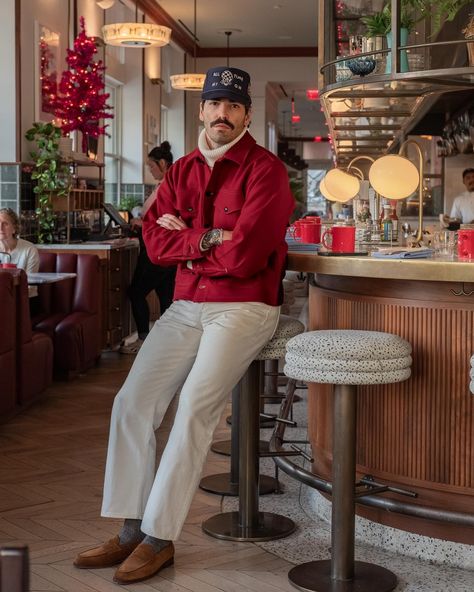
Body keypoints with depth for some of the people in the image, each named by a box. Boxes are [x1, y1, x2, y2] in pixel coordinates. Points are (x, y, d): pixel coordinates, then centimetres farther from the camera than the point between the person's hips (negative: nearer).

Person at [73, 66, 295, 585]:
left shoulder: (265, 170, -6)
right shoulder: (181, 171, 14)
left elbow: (244, 255, -17)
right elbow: (154, 242, 1)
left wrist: (185, 242, -4)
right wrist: (210, 239, -12)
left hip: (244, 307, -6)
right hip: (186, 306, 6)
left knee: (194, 406, -22)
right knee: (132, 402, -9)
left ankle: (159, 537, -13)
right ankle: (132, 529, -2)